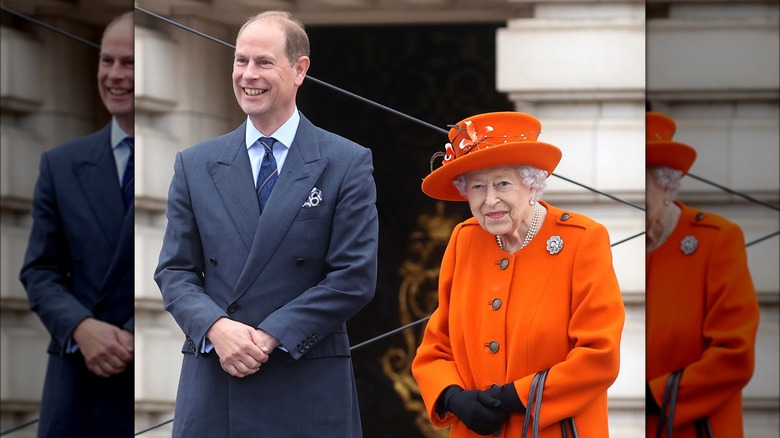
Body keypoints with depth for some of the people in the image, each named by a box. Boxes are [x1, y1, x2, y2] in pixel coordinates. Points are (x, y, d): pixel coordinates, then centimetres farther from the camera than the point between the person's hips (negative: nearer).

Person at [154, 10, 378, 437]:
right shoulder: (195, 165, 11)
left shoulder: (348, 163, 2)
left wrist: (271, 336, -12)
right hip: (212, 383, 2)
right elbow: (175, 271, 8)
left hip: (308, 390, -2)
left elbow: (355, 277, -4)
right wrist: (216, 328, -12)